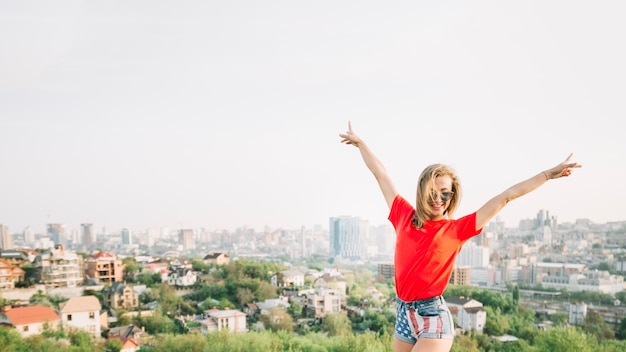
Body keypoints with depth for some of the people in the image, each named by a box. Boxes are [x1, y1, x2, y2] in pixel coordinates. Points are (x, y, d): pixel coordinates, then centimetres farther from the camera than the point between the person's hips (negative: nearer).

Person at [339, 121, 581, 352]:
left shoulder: (457, 229, -4)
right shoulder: (405, 216, 4)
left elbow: (505, 197, -4)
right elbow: (380, 173, 13)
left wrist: (549, 174, -3)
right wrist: (360, 143, 25)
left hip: (432, 316, -4)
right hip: (403, 313, 4)